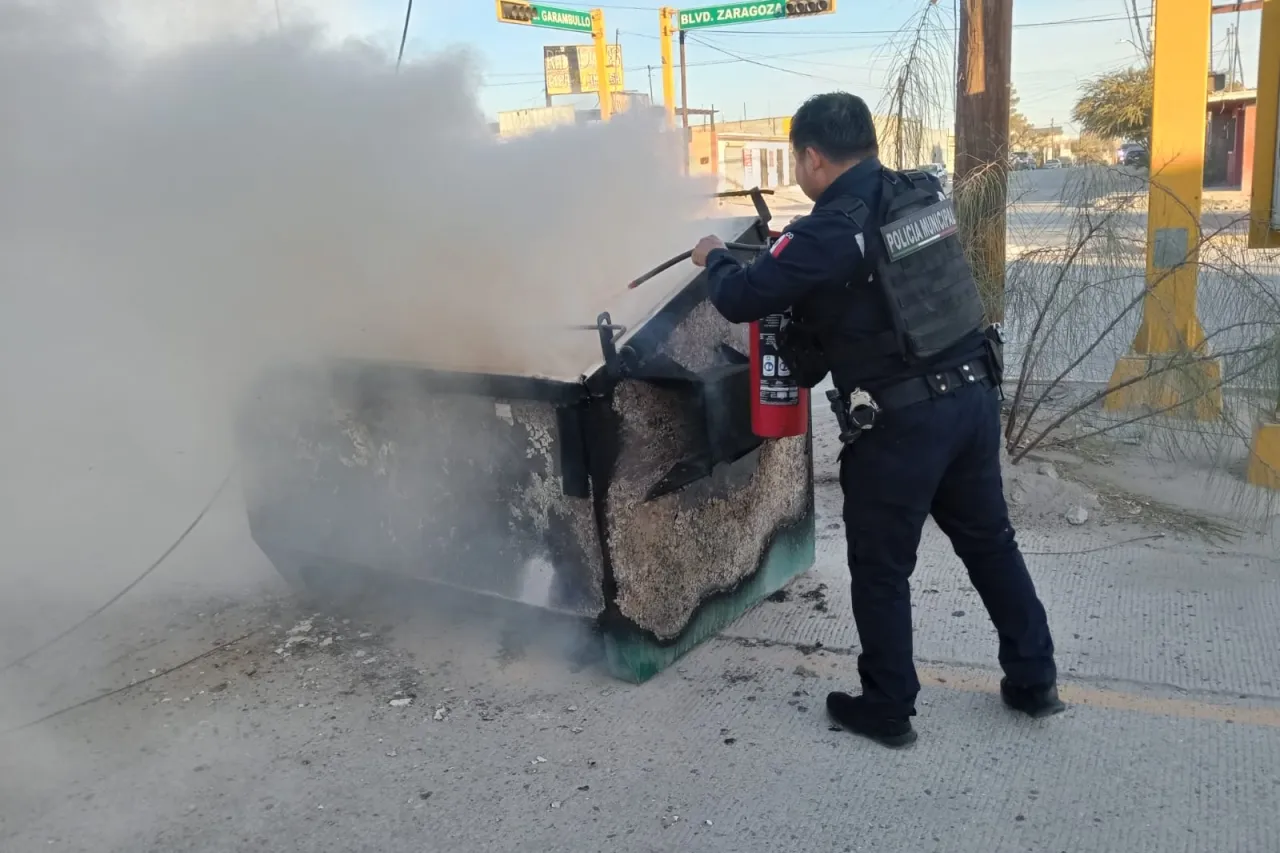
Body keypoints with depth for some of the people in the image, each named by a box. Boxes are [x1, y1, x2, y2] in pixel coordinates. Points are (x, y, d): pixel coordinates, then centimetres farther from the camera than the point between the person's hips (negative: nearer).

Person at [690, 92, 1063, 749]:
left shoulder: (831, 231, -17)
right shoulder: (925, 194, 5)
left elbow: (740, 300, -13)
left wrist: (714, 259, 9)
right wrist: (786, 248, 24)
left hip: (902, 420, -7)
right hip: (974, 394, 7)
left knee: (880, 570, 10)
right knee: (990, 542, 22)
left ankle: (887, 711, 24)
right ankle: (1034, 681, 34)